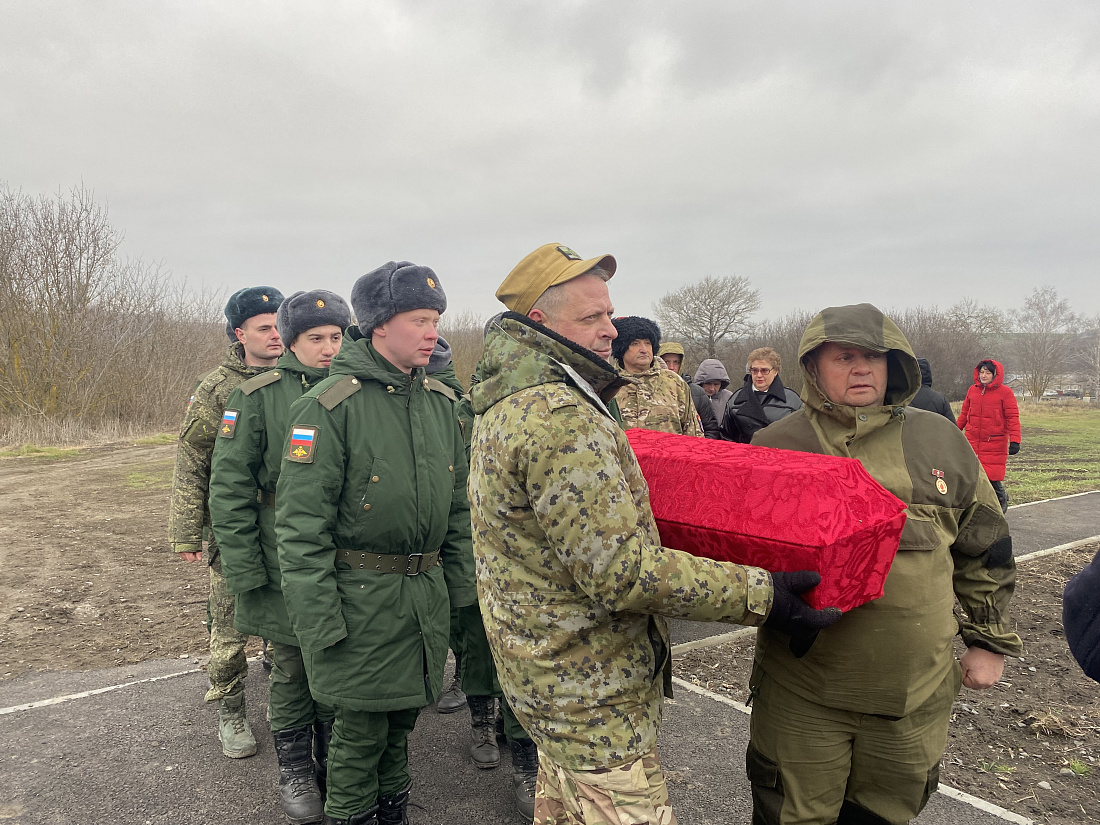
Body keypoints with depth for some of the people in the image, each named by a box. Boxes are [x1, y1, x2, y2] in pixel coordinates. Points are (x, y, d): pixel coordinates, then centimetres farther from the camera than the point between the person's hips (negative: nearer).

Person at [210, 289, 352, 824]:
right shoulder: (258, 397, -6)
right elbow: (230, 486, -7)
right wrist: (243, 570, -10)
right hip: (285, 564, -2)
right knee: (291, 668, 11)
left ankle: (333, 758, 36)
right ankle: (295, 769, 32)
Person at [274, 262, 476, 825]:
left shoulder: (441, 402, 5)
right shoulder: (328, 406, -15)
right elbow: (301, 524, -16)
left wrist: (459, 583, 12)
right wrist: (319, 622, -16)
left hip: (425, 591, 6)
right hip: (361, 595, -6)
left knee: (403, 715, 20)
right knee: (361, 725, 8)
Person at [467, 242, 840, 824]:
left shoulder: (505, 404, 7)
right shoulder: (558, 417, -27)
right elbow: (619, 571, -29)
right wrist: (758, 594, -24)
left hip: (543, 665, 10)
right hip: (592, 690, -10)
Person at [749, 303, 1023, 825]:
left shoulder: (941, 442, 3)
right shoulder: (775, 445, -3)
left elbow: (986, 548, 12)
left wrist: (990, 639, 13)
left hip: (916, 693, 2)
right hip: (801, 689, -2)